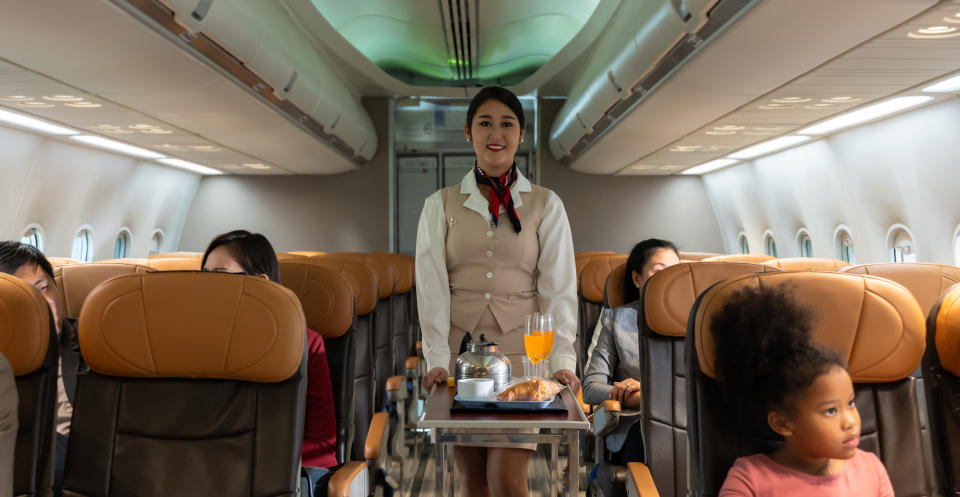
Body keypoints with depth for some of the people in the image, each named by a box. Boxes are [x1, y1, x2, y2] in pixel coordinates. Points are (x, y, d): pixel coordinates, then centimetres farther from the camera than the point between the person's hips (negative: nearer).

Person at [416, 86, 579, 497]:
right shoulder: (440, 205, 7)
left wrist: (562, 360, -11)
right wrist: (436, 359, -10)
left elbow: (558, 286, 0)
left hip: (521, 350, -1)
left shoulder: (546, 205, 5)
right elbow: (431, 286, 0)